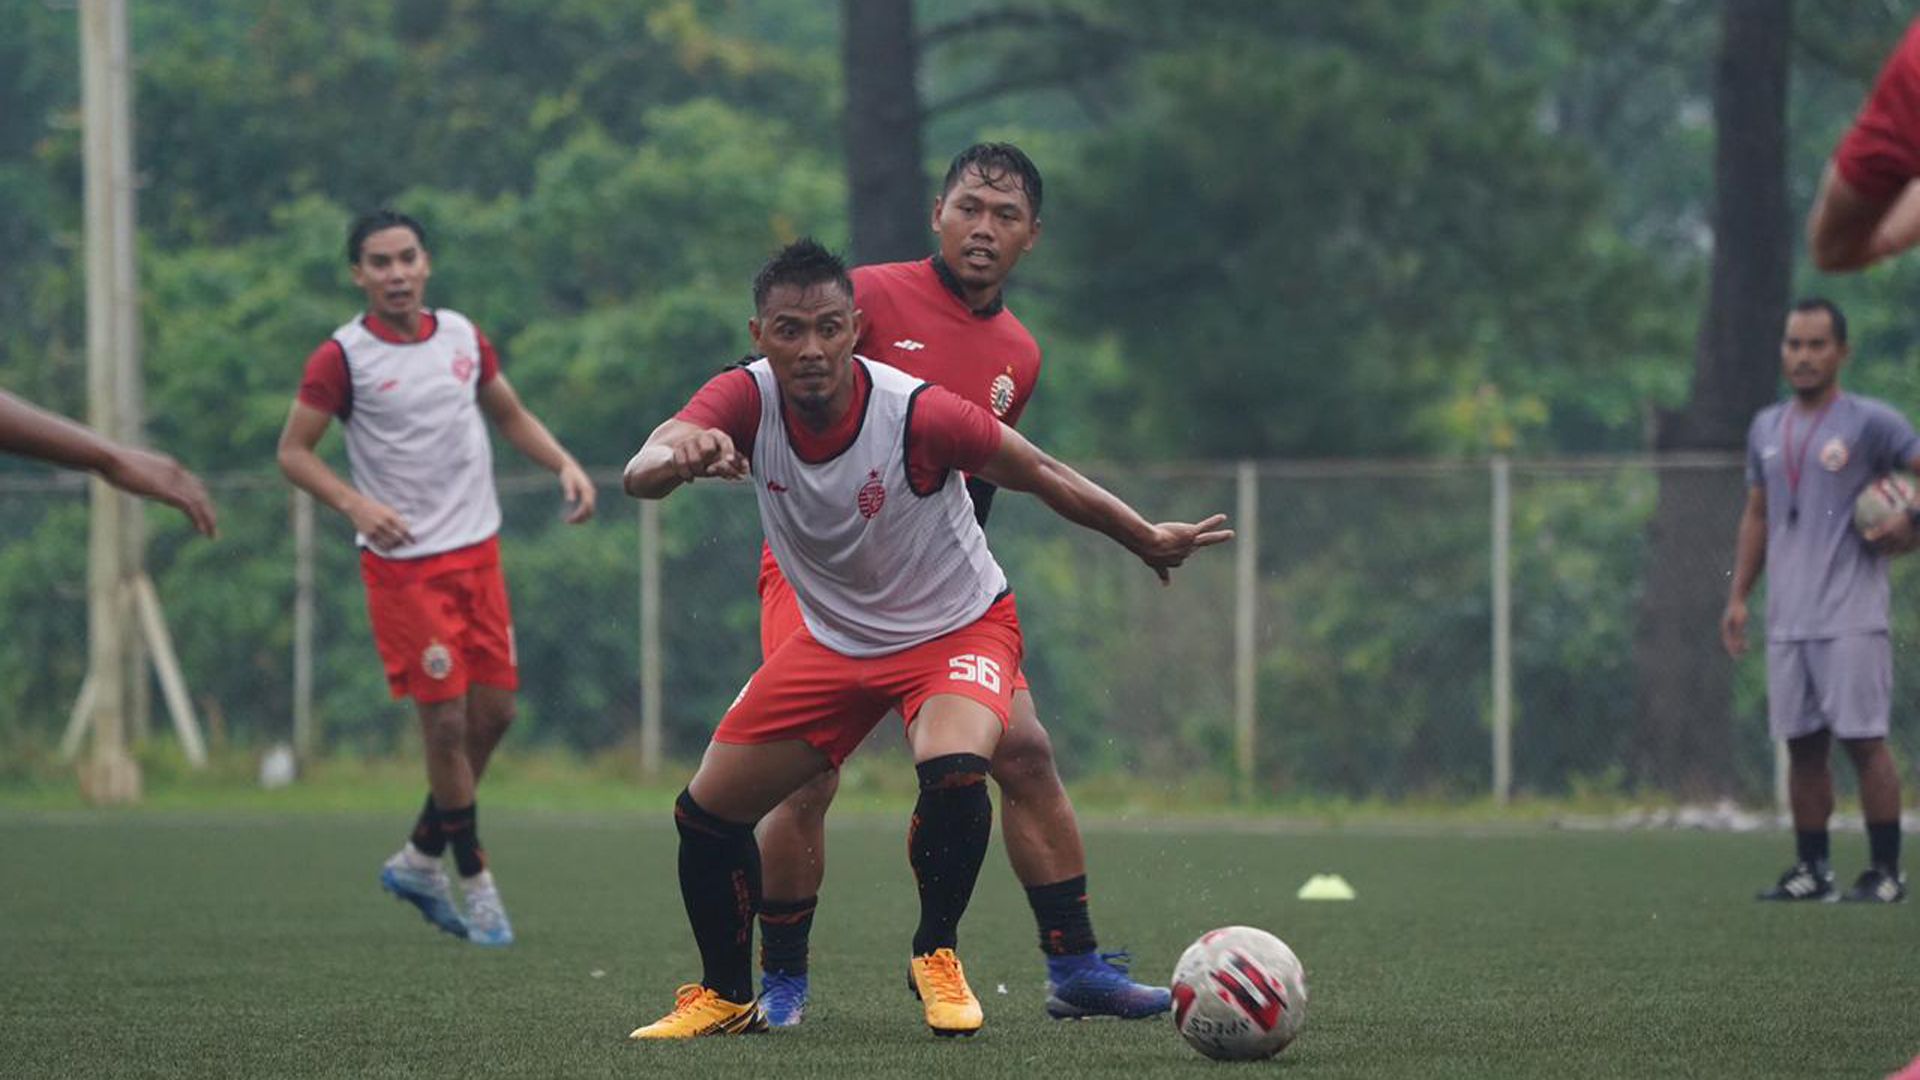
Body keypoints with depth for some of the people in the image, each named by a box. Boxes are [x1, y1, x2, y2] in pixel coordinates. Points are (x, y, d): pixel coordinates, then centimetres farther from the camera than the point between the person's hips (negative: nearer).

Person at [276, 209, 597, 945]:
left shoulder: (463, 336, 7)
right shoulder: (343, 358, -8)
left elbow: (511, 416, 20)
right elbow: (294, 452, -7)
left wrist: (565, 464, 2)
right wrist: (355, 503, -23)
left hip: (477, 550, 6)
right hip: (403, 562, -6)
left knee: (494, 711, 5)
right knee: (446, 720, -7)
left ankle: (420, 858, 22)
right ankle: (475, 883, 5)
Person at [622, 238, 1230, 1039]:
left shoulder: (918, 413, -29)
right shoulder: (745, 402, -21)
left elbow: (1039, 476, -14)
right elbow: (640, 475, -37)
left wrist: (1149, 541, -5)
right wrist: (679, 457, -62)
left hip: (959, 628, -4)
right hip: (833, 637, 4)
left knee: (953, 773, -33)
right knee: (706, 812, 1)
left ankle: (936, 955, -6)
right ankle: (726, 995, 25)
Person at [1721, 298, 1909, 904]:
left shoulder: (1869, 423, -3)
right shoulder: (1766, 429, 16)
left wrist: (1908, 521, -14)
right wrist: (1738, 596, 17)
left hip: (1851, 619, -6)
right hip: (1788, 620, 6)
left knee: (1863, 739, -8)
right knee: (1802, 744, 6)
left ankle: (1885, 871, -4)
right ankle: (1811, 870, 12)